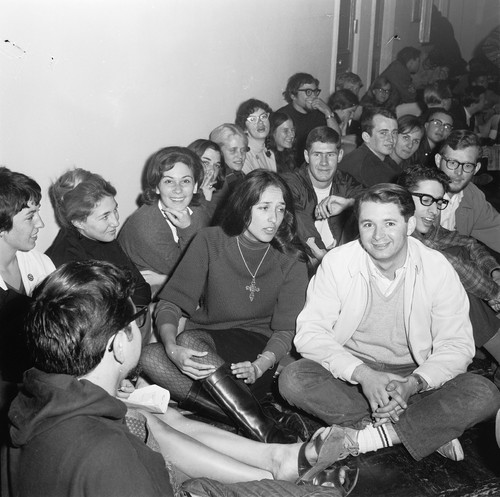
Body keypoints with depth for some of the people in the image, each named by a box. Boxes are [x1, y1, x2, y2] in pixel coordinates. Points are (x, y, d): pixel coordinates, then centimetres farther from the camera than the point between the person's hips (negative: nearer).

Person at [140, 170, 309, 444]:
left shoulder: (290, 259, 0)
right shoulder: (210, 241, -1)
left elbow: (286, 329, -5)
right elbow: (170, 302, -5)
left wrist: (260, 365, -26)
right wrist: (172, 348, -25)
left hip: (258, 347, -3)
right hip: (206, 342, 3)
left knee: (189, 339, -31)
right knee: (148, 357, -29)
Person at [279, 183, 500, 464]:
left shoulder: (438, 268, -9)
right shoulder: (337, 262, -10)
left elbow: (457, 344, -7)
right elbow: (309, 332, -13)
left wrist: (413, 385, -25)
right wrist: (362, 374, -27)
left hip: (416, 375, 0)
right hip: (350, 373, 0)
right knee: (293, 379, -29)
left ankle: (362, 437, -24)